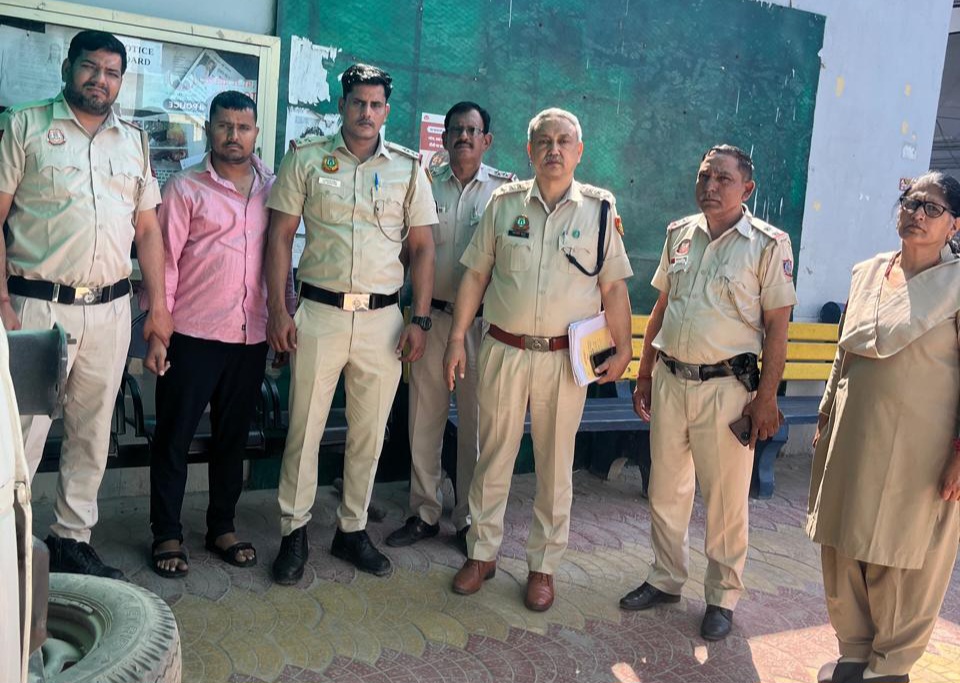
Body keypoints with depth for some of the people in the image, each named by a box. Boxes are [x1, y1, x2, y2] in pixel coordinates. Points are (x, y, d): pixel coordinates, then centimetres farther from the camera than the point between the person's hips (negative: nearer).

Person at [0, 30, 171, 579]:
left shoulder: (135, 141, 14)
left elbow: (148, 229, 14)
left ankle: (73, 539, 21)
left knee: (93, 432, 9)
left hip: (110, 309, 4)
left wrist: (159, 307, 8)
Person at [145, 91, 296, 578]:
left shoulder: (273, 187, 8)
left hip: (252, 335, 3)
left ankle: (222, 528, 27)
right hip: (193, 335, -3)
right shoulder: (186, 187, -2)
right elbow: (165, 260, -4)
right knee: (174, 436, 5)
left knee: (233, 435, 13)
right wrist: (156, 331, -8)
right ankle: (167, 535, 19)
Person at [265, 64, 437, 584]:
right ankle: (294, 533, 16)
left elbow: (422, 247, 7)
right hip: (320, 312, -1)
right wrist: (276, 310, -6)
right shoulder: (306, 159, 4)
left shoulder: (408, 168, 8)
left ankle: (352, 529, 24)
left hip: (382, 317, 2)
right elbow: (280, 235, 3)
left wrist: (420, 320, 0)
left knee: (369, 432, 9)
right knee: (304, 428, 1)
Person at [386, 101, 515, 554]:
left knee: (476, 425, 6)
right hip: (432, 315, 2)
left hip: (482, 320, -2)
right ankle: (424, 513, 24)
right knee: (424, 419, 9)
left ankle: (469, 519, 21)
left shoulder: (506, 188, 0)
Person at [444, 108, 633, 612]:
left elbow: (613, 287, 3)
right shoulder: (504, 203, 5)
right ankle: (482, 553, 27)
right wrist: (457, 338, 1)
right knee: (493, 456, 10)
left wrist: (622, 349, -2)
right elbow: (476, 273, 6)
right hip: (503, 351, 1)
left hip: (566, 357, -1)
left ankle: (543, 565, 24)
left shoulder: (600, 210, 2)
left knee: (555, 466, 9)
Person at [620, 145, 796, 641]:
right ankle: (666, 579, 33)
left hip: (726, 386, -4)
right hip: (670, 380, 5)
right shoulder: (679, 234, 8)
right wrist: (644, 375, 13)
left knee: (725, 499, 6)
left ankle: (723, 597, 24)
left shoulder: (768, 244, -6)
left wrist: (766, 397, -11)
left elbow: (777, 326, -7)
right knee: (666, 489, 15)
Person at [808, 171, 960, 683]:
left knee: (903, 562, 8)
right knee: (843, 550, 11)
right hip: (853, 436, 5)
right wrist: (825, 419, 15)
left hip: (918, 447, -5)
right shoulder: (866, 273, 8)